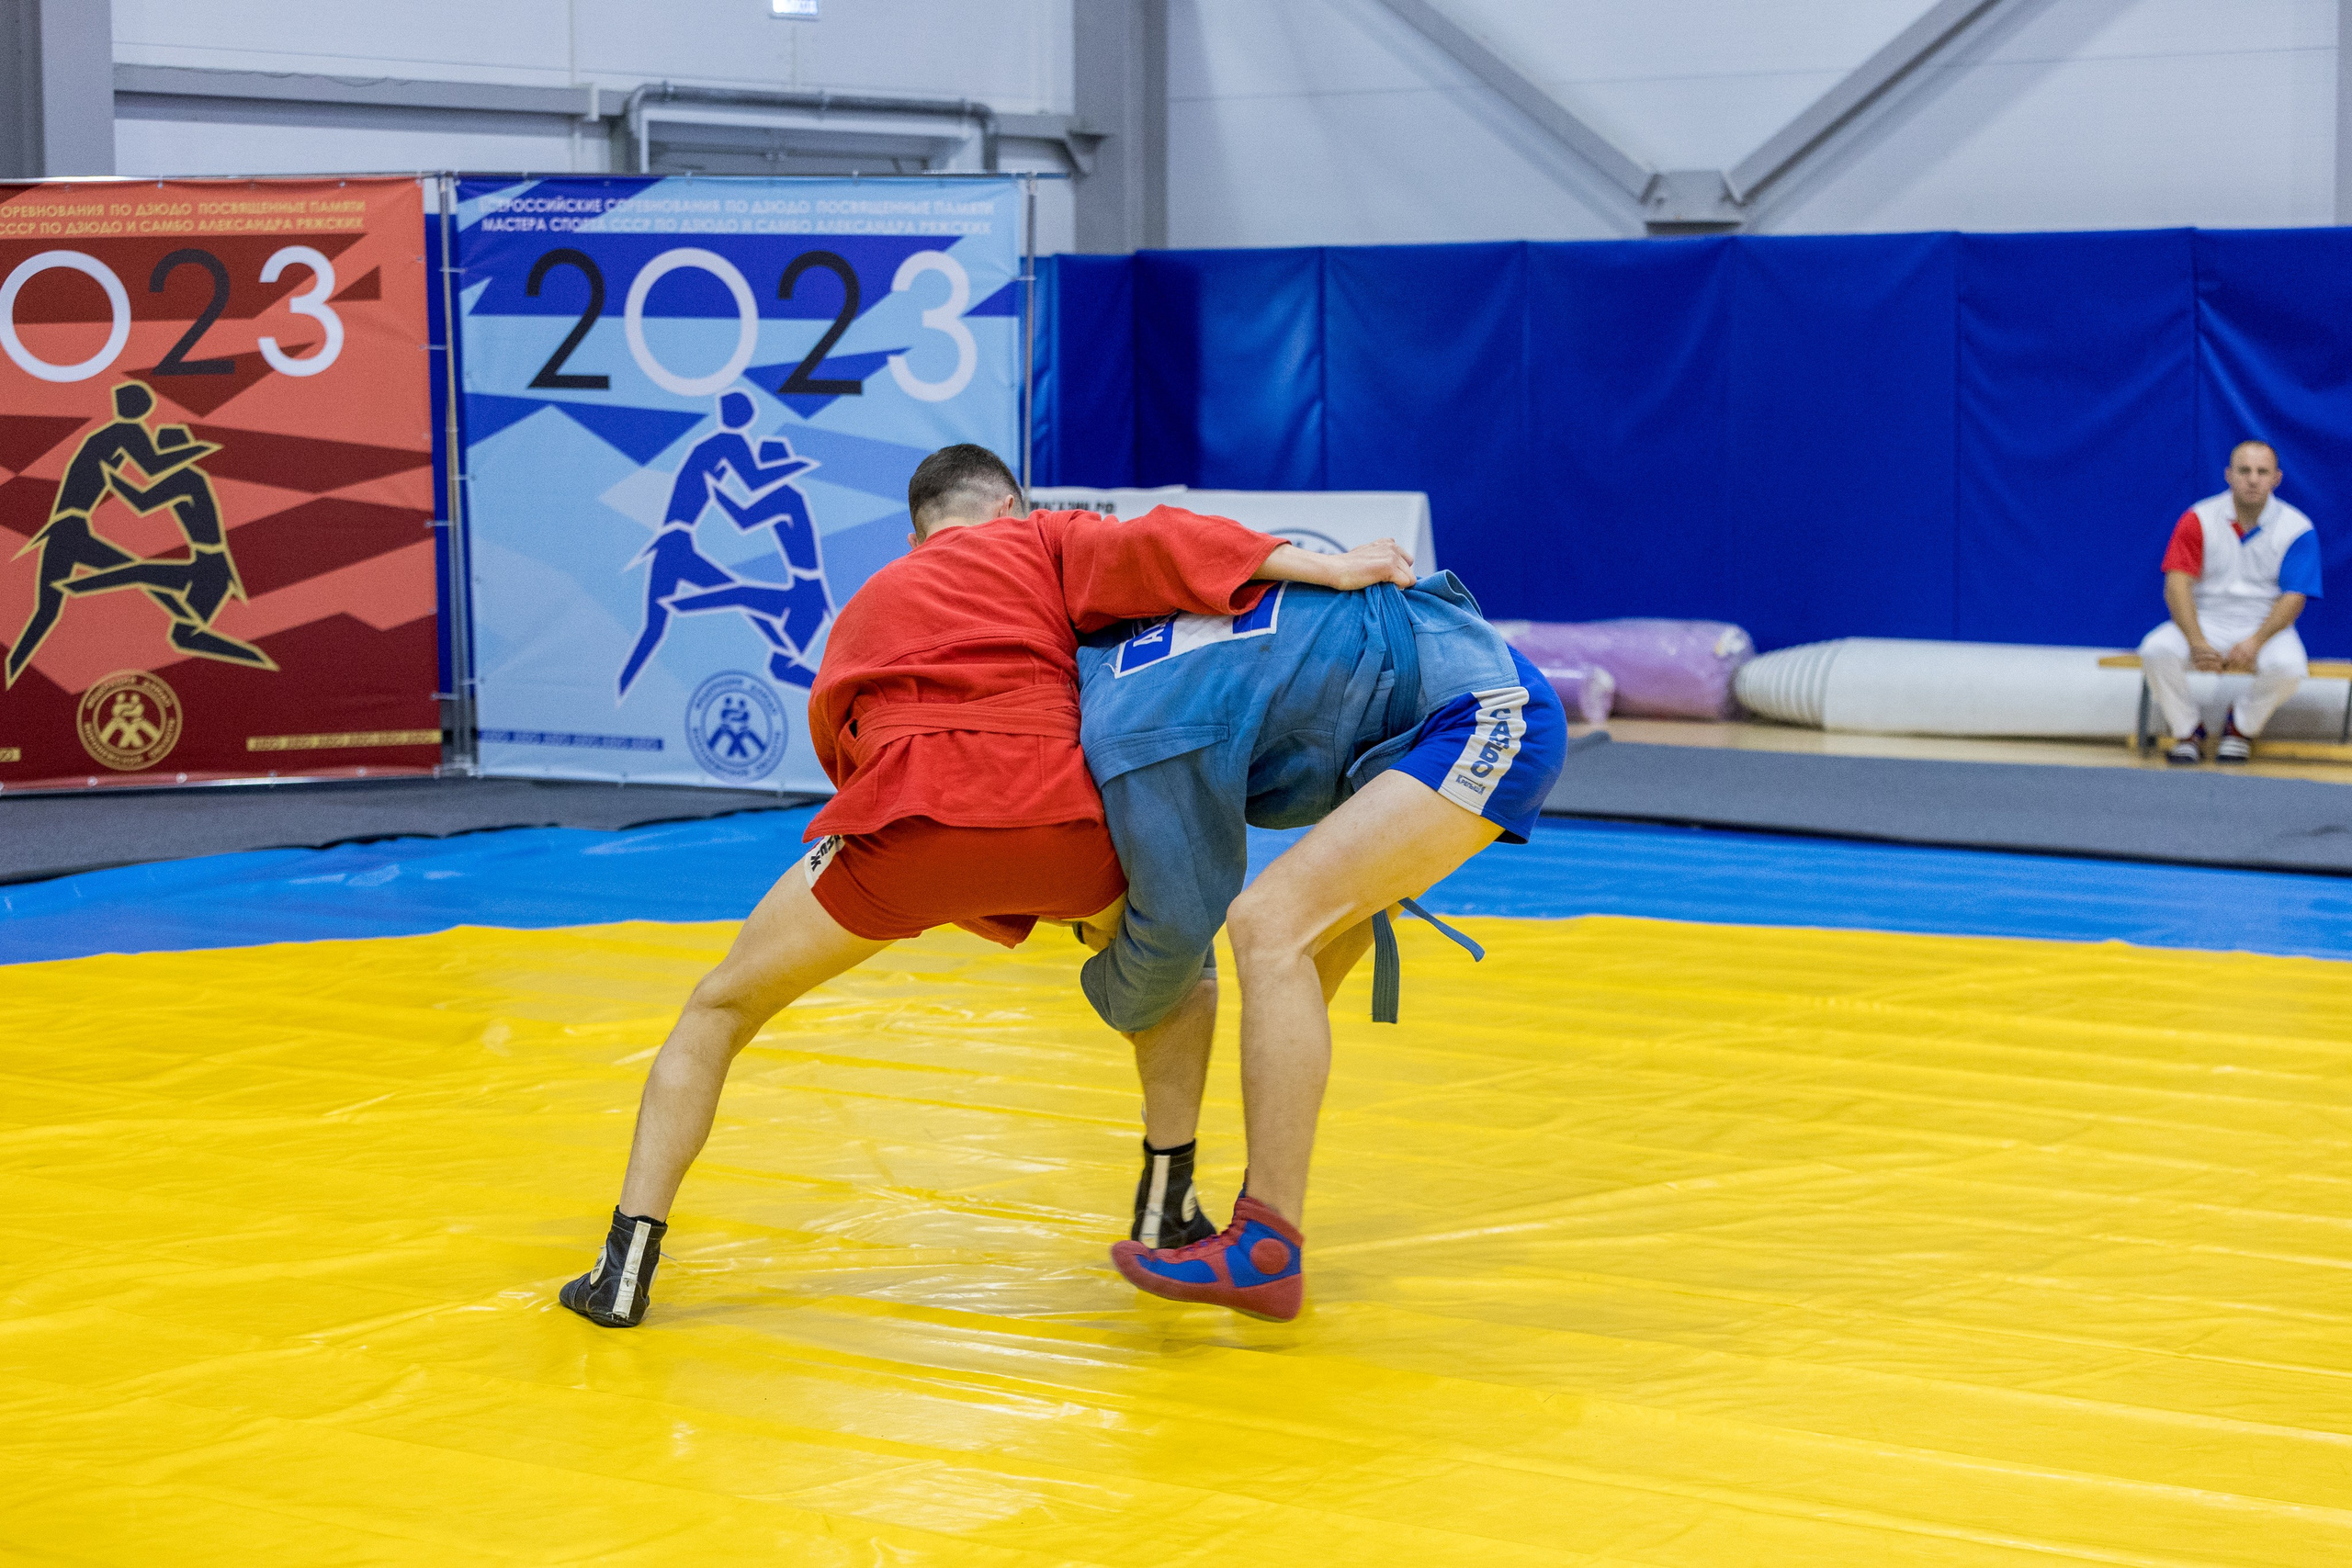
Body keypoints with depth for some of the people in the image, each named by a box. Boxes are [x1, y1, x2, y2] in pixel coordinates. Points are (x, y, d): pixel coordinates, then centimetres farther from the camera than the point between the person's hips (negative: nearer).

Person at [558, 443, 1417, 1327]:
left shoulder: (864, 609, 34)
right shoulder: (1043, 544, 23)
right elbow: (1152, 551, 6)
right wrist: (1328, 570, 1)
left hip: (908, 826, 1)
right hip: (1061, 828, -1)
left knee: (719, 1009, 20)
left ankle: (626, 1266, 10)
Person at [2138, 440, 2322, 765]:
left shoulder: (2296, 528, -3)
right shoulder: (2198, 520, -2)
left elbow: (2293, 598, -8)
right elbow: (2177, 583, -10)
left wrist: (2256, 642, -25)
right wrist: (2197, 642, -25)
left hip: (2266, 627, -1)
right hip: (2205, 622, 1)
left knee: (2287, 665, -33)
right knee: (2157, 649, -29)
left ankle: (2241, 726, -2)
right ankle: (2187, 729, -4)